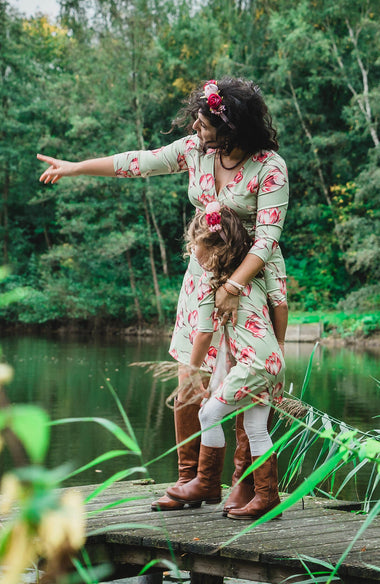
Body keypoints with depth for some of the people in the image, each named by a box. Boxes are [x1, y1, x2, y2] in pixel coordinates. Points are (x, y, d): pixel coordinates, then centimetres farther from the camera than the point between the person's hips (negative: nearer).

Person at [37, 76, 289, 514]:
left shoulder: (270, 167, -15)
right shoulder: (194, 149, 1)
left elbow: (267, 237, -20)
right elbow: (140, 163, 12)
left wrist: (233, 285, -30)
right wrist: (73, 168, 20)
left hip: (254, 280, -5)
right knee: (189, 383, 1)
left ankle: (245, 480, 9)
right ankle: (190, 477, 13)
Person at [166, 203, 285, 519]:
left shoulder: (209, 281, -2)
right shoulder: (254, 274, 18)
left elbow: (204, 332, 0)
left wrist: (194, 369, 12)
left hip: (254, 361, -8)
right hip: (274, 359, 8)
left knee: (210, 413, 2)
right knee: (256, 428, 11)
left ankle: (207, 484, 11)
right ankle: (267, 496, 11)